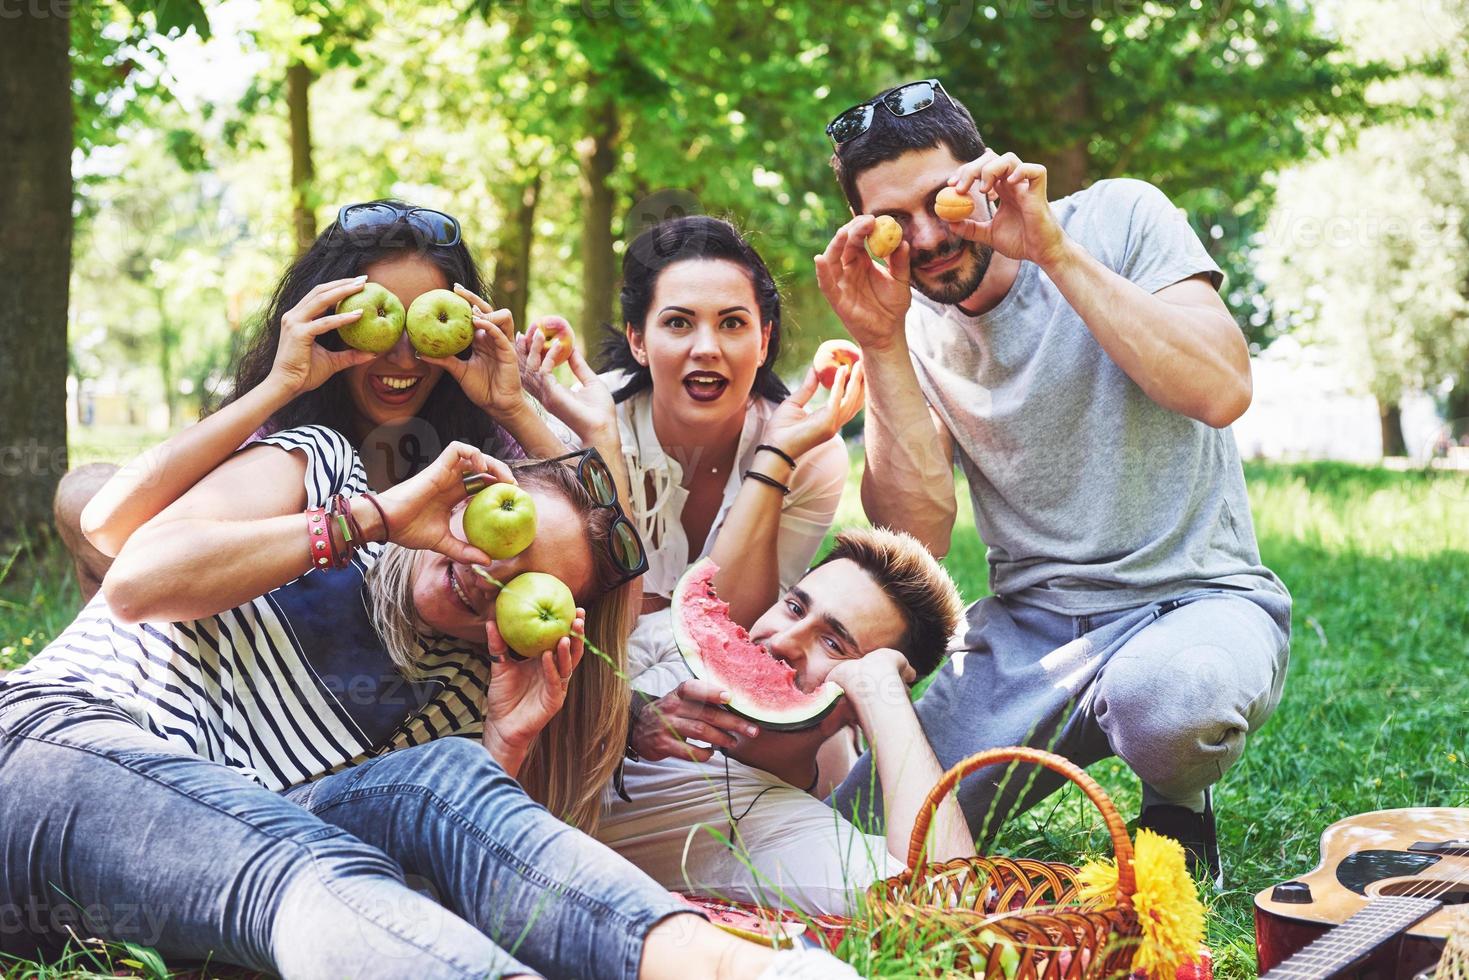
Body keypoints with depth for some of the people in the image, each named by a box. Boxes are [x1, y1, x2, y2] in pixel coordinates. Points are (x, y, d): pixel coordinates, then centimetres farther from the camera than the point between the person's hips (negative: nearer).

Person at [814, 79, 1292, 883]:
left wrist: (1054, 250, -23)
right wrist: (881, 343, -16)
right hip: (1027, 625, 3)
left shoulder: (1118, 219, -5)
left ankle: (1177, 802, -2)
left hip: (1195, 597, -3)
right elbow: (916, 541, -9)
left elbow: (1221, 391, -21)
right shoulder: (914, 330, 3)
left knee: (1161, 696, -39)